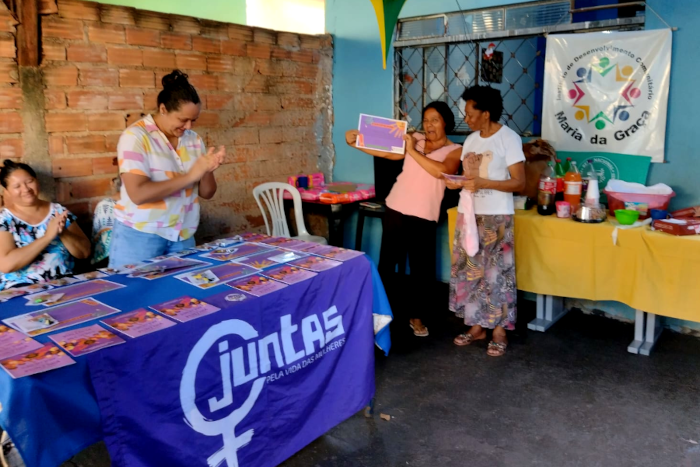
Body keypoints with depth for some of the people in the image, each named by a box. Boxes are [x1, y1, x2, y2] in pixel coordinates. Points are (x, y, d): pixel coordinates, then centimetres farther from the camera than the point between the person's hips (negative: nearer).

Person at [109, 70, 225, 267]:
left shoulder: (194, 139, 5)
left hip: (182, 237, 5)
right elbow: (138, 194, -22)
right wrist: (190, 176, -21)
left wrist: (208, 170, -14)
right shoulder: (136, 136, -11)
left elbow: (206, 193, 7)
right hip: (140, 236, -5)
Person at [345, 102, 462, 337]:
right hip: (395, 210, 2)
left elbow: (441, 171, -19)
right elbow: (384, 151, -1)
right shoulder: (414, 139, 9)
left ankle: (417, 317, 23)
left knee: (421, 268, 5)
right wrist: (354, 142, -12)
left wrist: (412, 151, -19)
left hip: (423, 217, -2)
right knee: (386, 263, 8)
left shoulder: (454, 150, 1)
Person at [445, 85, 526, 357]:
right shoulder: (471, 140, 11)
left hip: (496, 217, -7)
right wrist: (457, 183, -4)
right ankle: (477, 325, 23)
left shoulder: (509, 139, -10)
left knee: (496, 273, -1)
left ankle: (500, 330, 12)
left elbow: (519, 183, -14)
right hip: (468, 214, 7)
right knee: (469, 270, 10)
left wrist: (483, 183, -23)